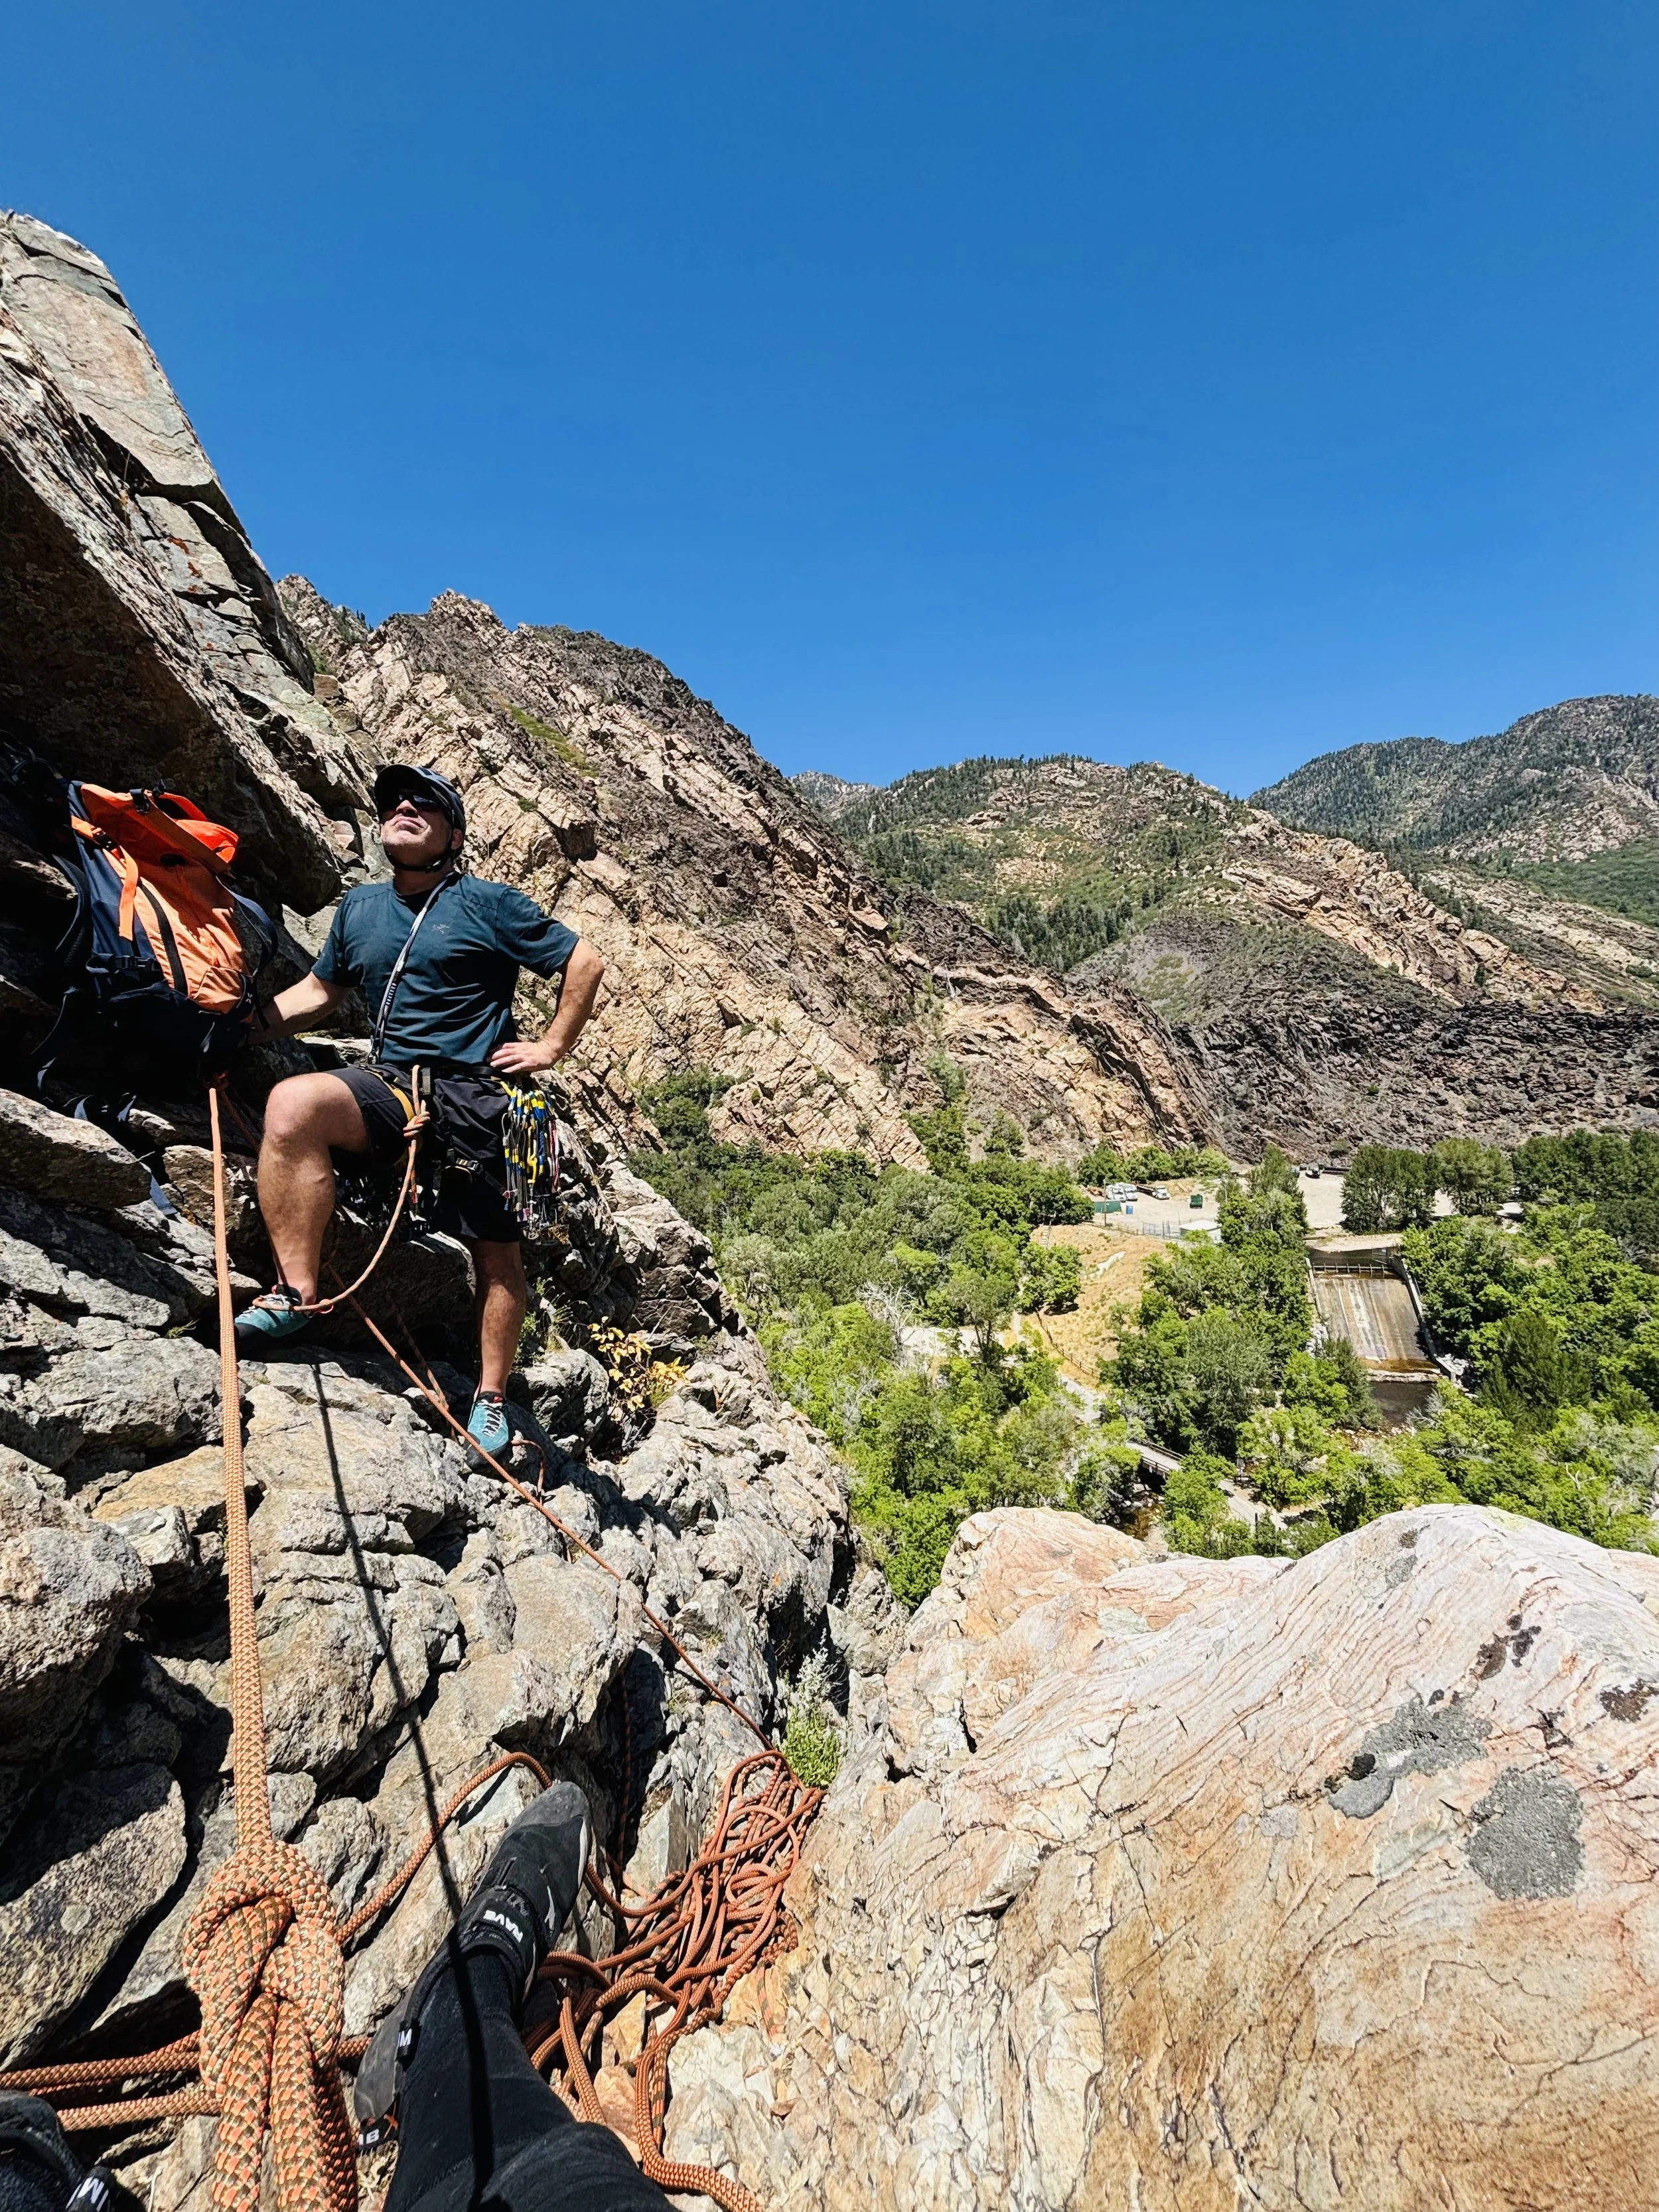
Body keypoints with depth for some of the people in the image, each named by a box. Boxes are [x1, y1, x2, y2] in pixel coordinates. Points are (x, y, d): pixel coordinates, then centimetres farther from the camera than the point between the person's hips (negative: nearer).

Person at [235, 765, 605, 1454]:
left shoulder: (488, 904, -2)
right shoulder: (359, 906, 14)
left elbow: (585, 962, -1)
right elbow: (319, 989, 24)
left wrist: (552, 1048, -5)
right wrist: (249, 1018, 7)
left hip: (476, 1096, -3)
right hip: (390, 1084, 4)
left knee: (496, 1252, 2)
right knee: (291, 1105, -28)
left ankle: (491, 1399, 20)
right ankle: (297, 1290, -20)